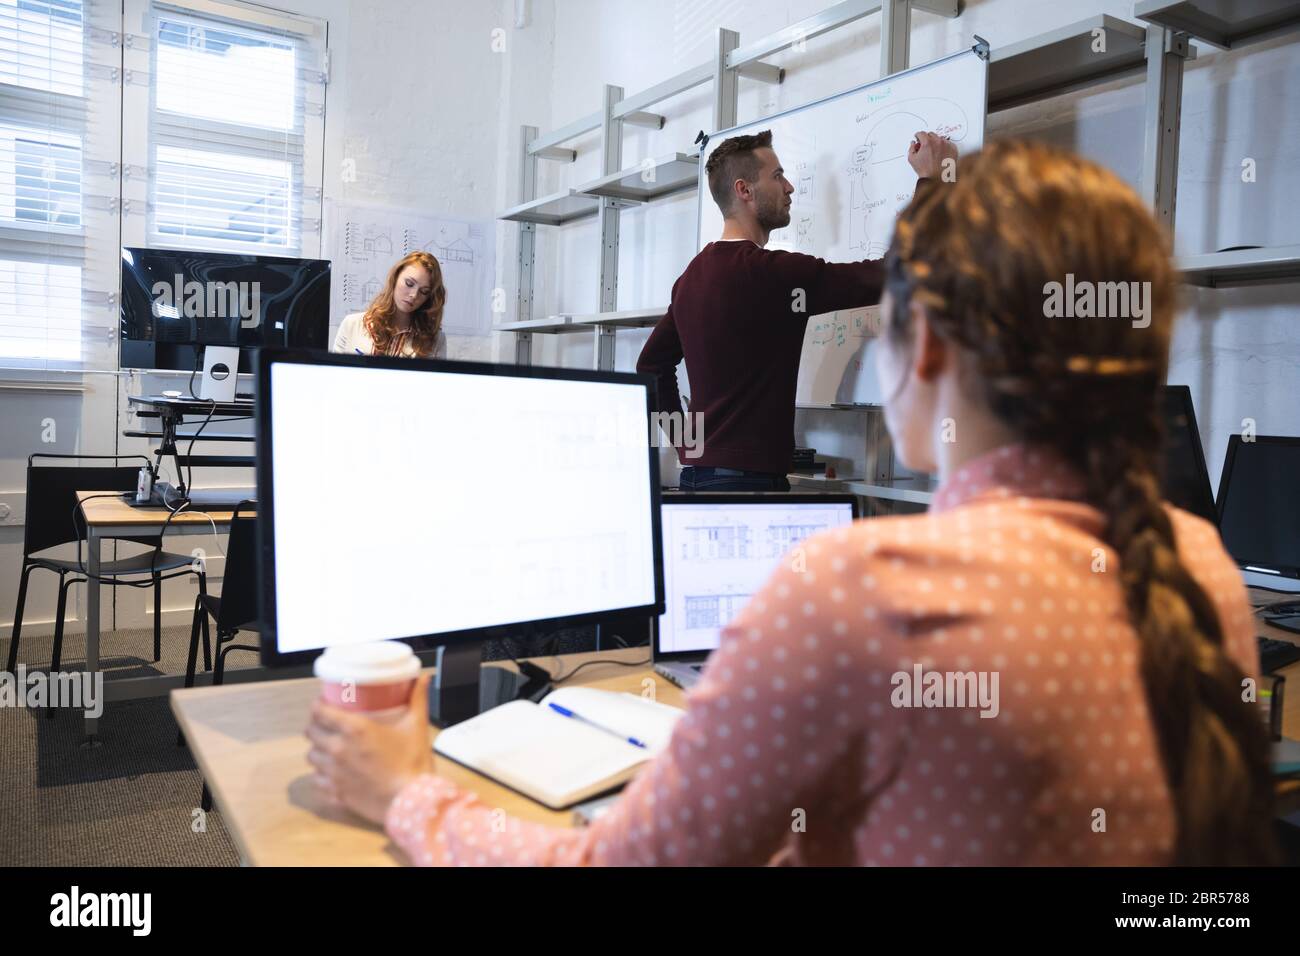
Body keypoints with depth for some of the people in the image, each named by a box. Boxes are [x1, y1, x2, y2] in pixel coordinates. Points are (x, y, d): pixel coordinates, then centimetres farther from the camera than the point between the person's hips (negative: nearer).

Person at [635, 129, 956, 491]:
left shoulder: (692, 277, 10)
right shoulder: (770, 272, -16)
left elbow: (651, 365, 20)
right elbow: (895, 275, -17)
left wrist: (686, 442, 17)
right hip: (748, 477, -8)